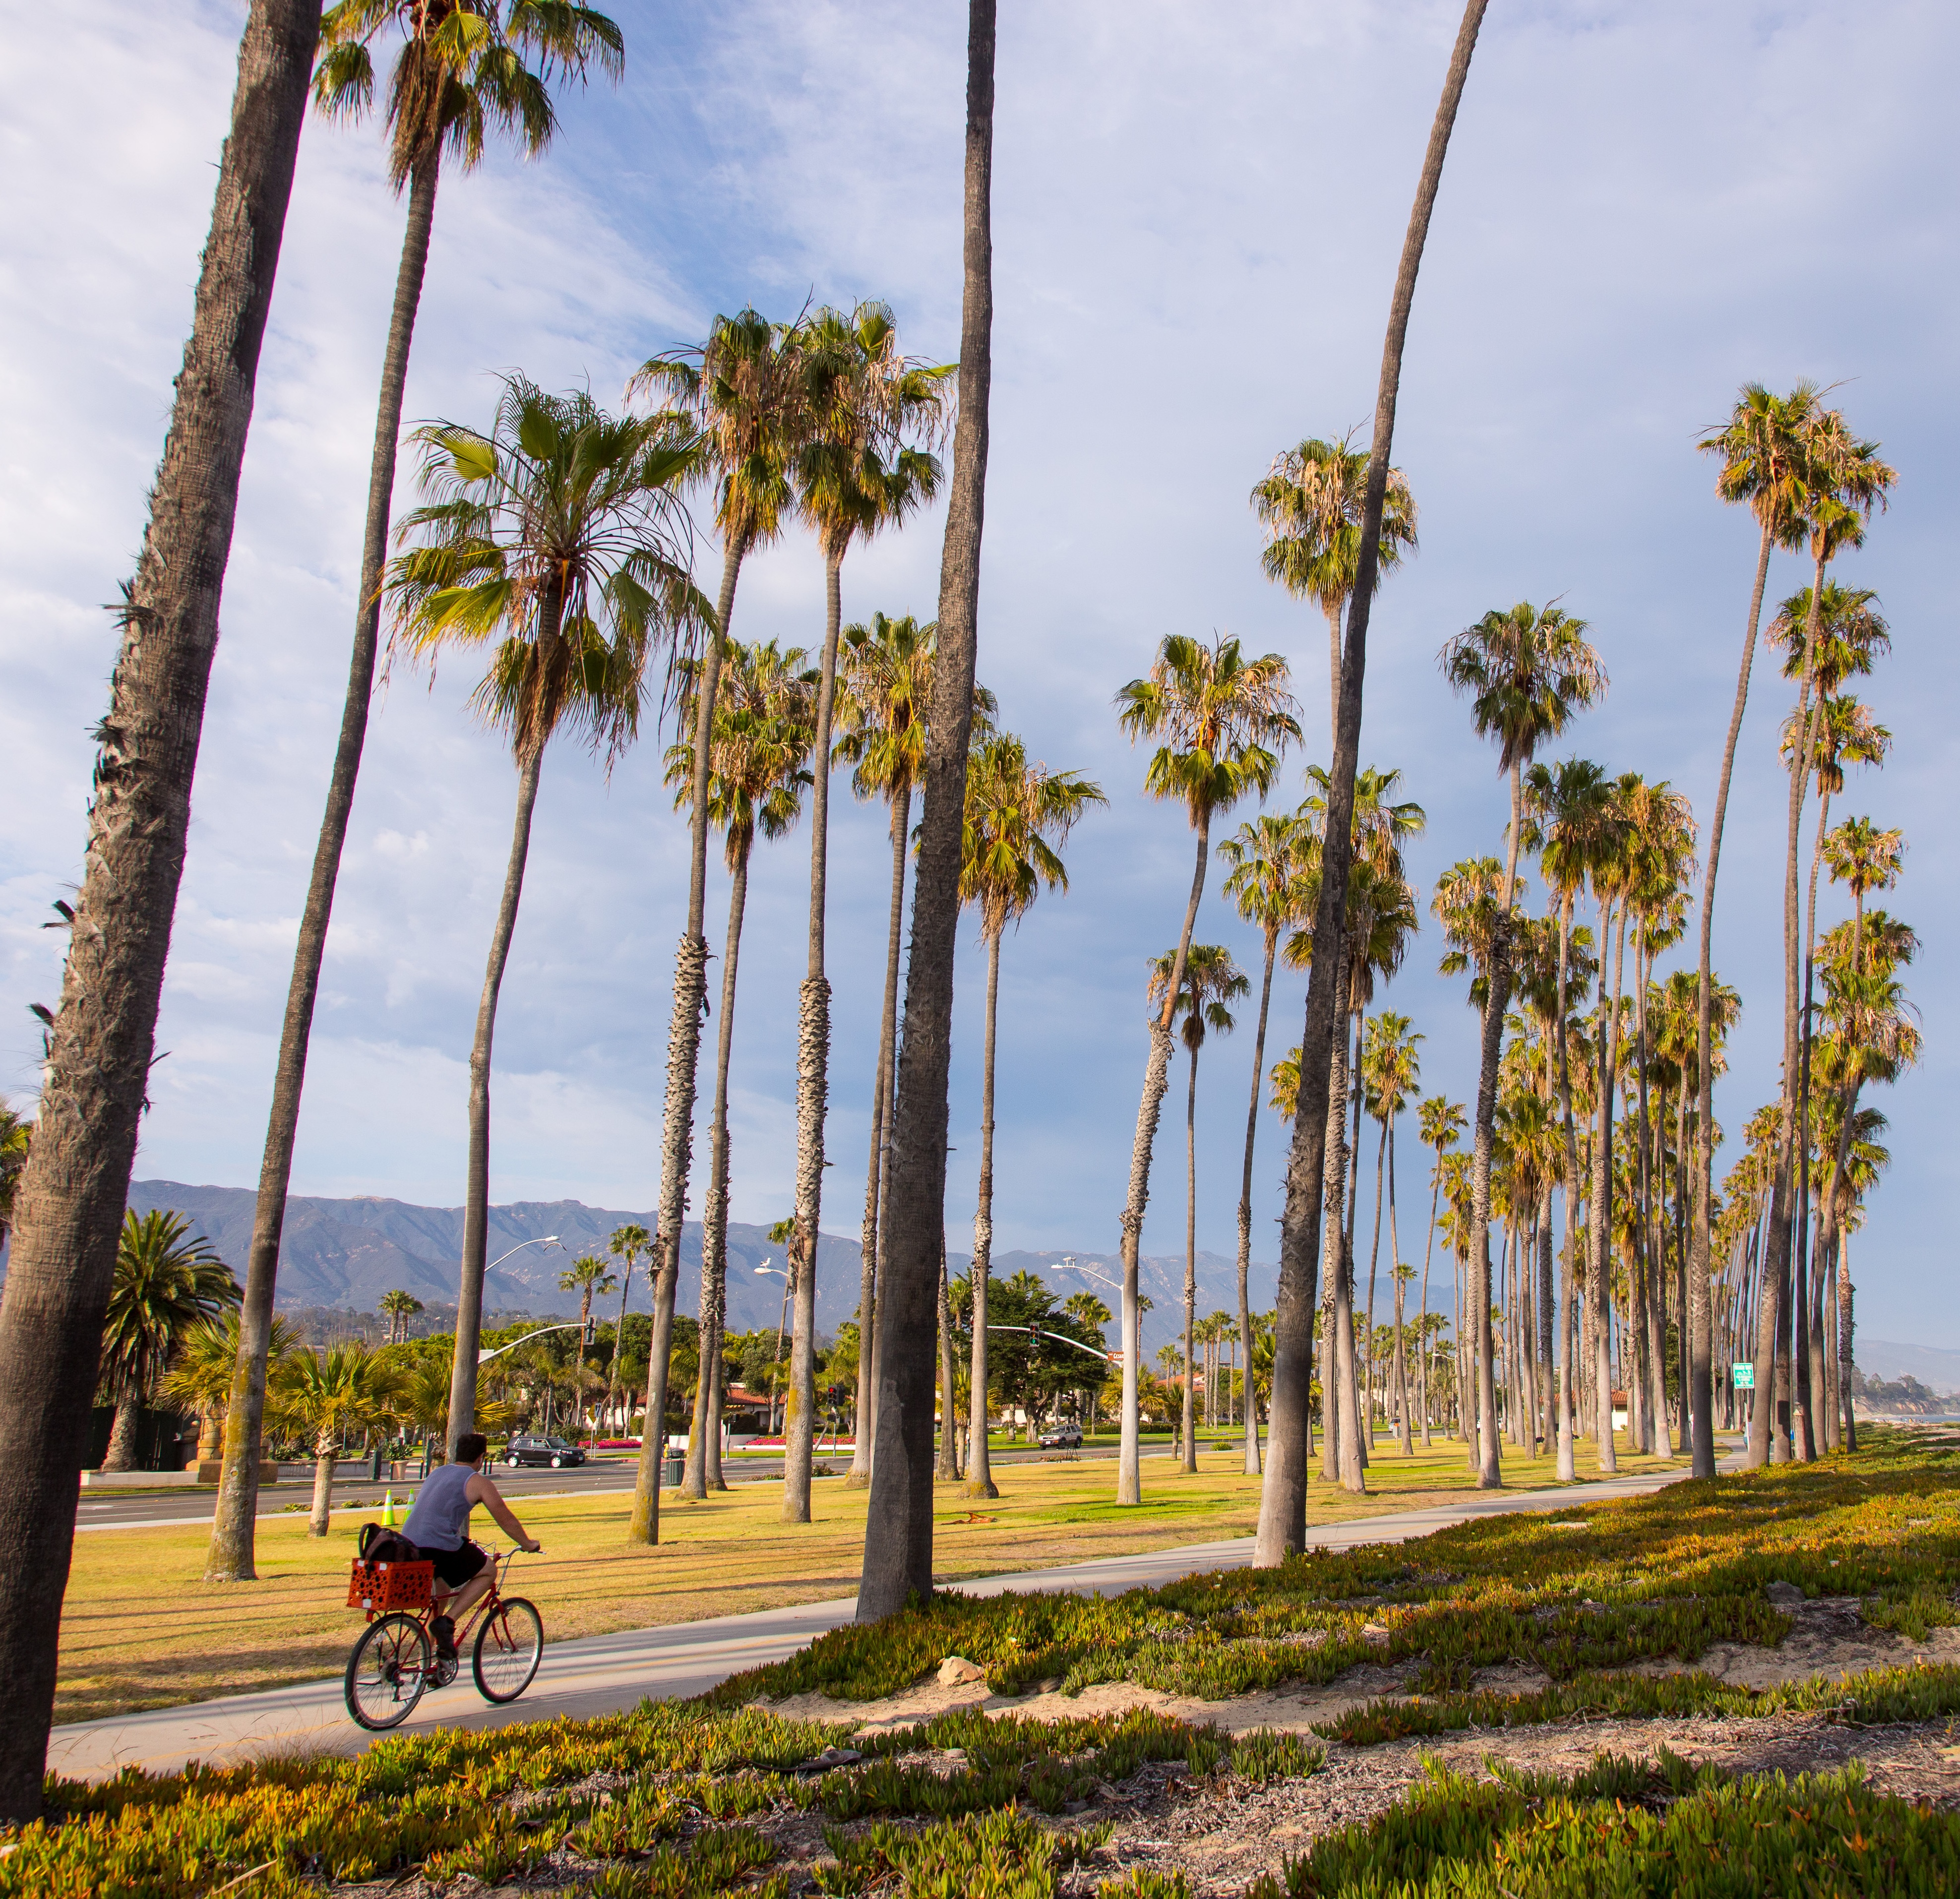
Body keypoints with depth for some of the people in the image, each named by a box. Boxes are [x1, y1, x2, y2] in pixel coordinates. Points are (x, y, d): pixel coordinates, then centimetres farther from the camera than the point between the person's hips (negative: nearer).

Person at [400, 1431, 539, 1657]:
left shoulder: (436, 1473, 22)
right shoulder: (478, 1482, 1)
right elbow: (507, 1520, 7)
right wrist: (528, 1544, 24)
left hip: (407, 1545, 7)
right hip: (439, 1548, -7)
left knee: (442, 1591, 31)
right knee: (489, 1571, 13)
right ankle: (447, 1621, -3)